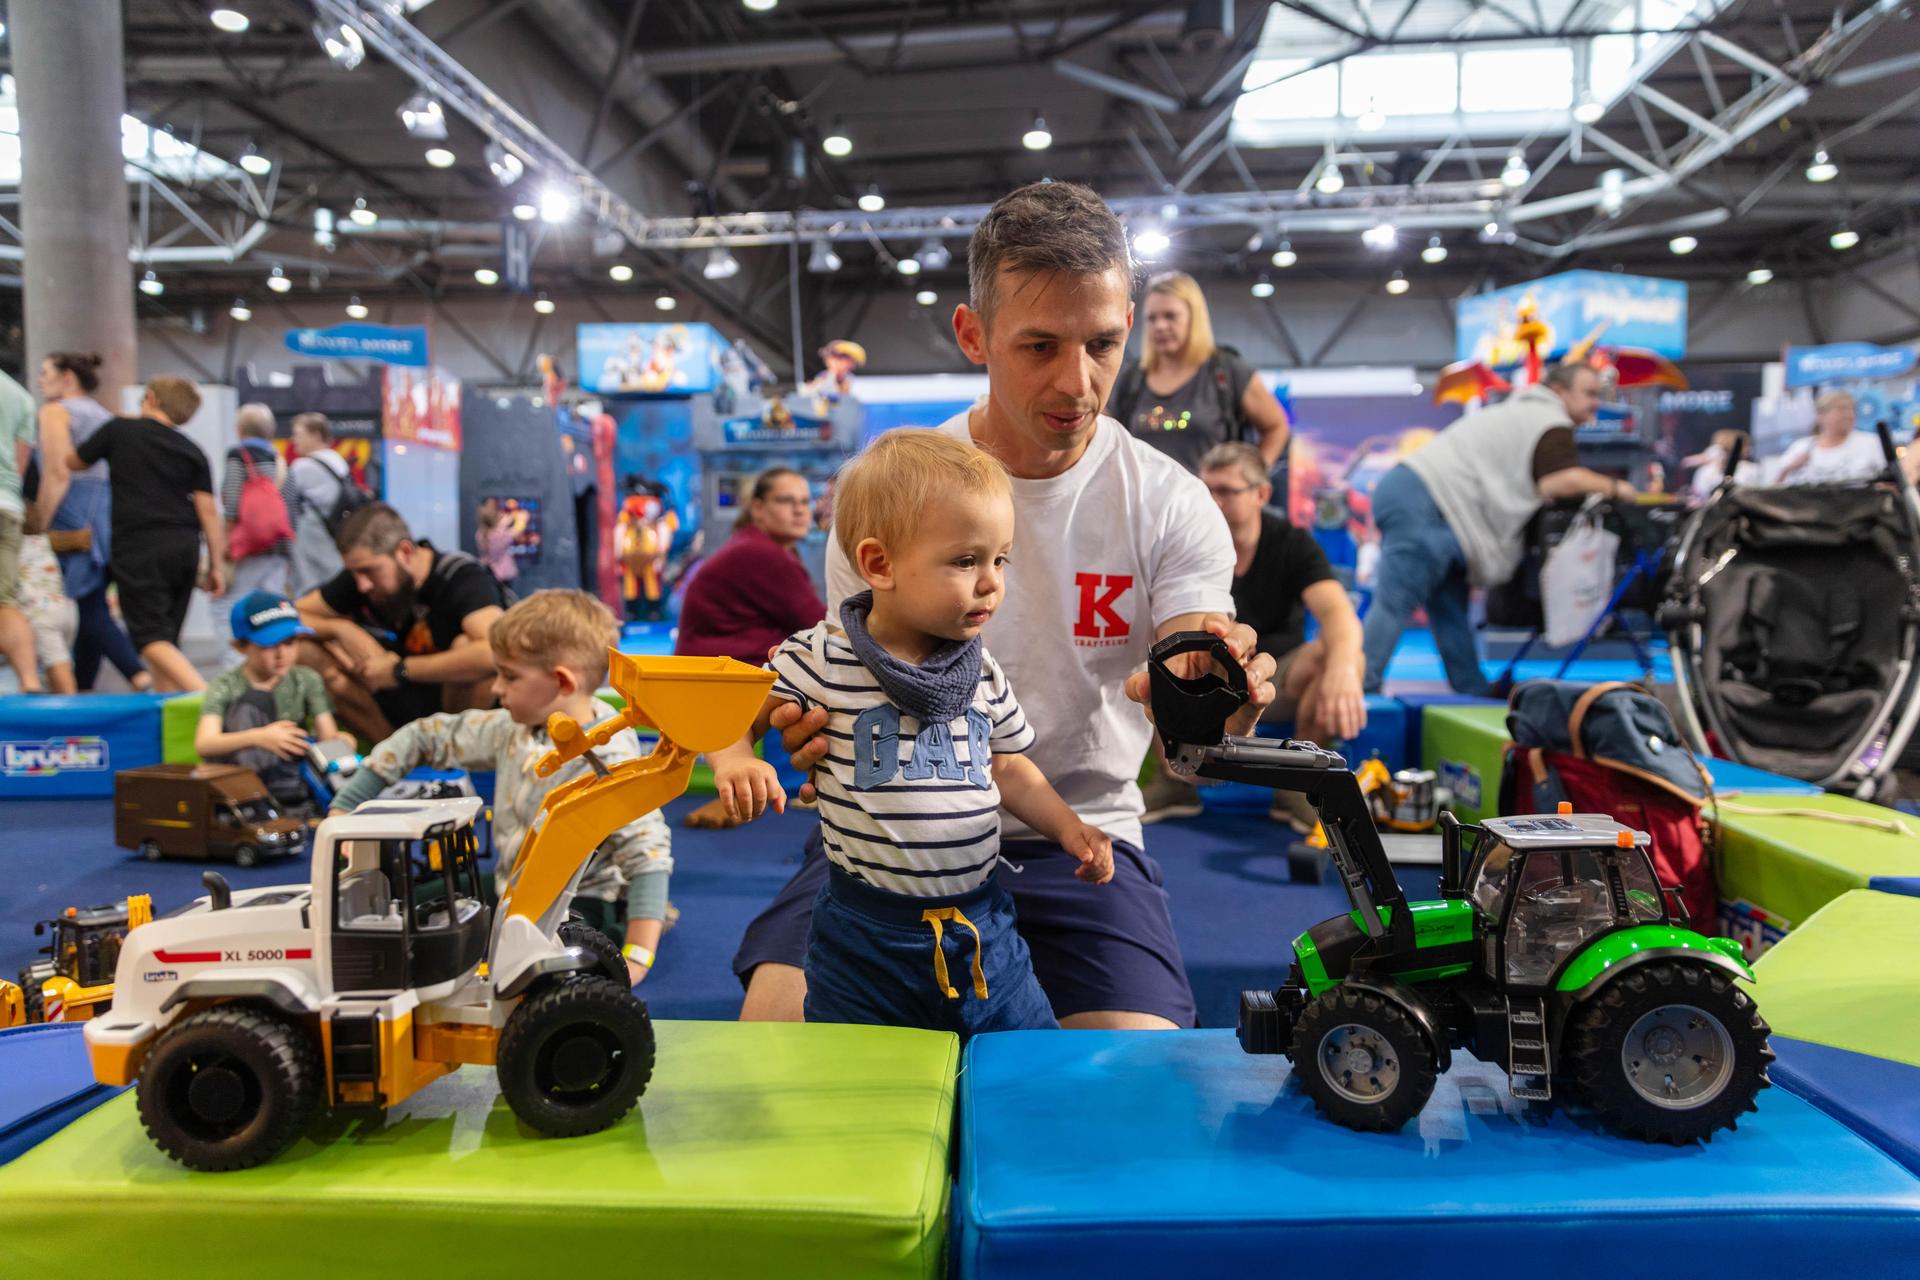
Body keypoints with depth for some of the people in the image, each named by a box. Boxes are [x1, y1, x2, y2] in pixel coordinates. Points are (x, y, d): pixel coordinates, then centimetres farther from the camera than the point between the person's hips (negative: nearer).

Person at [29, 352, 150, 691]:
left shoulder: (55, 411, -1)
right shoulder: (105, 416, 22)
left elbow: (58, 474, -13)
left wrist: (40, 526, -11)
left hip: (75, 518, -7)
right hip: (112, 514, 8)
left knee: (92, 608, -9)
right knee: (92, 605, 10)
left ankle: (139, 674, -24)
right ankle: (80, 687, 16)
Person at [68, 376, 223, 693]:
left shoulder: (120, 429, 3)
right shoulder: (192, 451, 10)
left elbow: (73, 462, 16)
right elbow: (208, 510, 4)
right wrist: (216, 564, 7)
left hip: (139, 547, -5)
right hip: (185, 547, 5)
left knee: (151, 637, -10)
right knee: (169, 638, 13)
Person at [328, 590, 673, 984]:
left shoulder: (607, 763, -26)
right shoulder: (513, 730, -4)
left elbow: (649, 853, -32)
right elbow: (428, 737, 6)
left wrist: (637, 957, -37)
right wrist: (343, 807, 5)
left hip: (584, 906, -8)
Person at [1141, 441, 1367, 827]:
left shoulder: (1293, 544, -9)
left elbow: (1337, 611, -26)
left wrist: (1341, 666, -50)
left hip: (1277, 680, 0)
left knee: (1345, 658, -30)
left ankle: (1297, 786, -10)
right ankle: (1174, 783, -11)